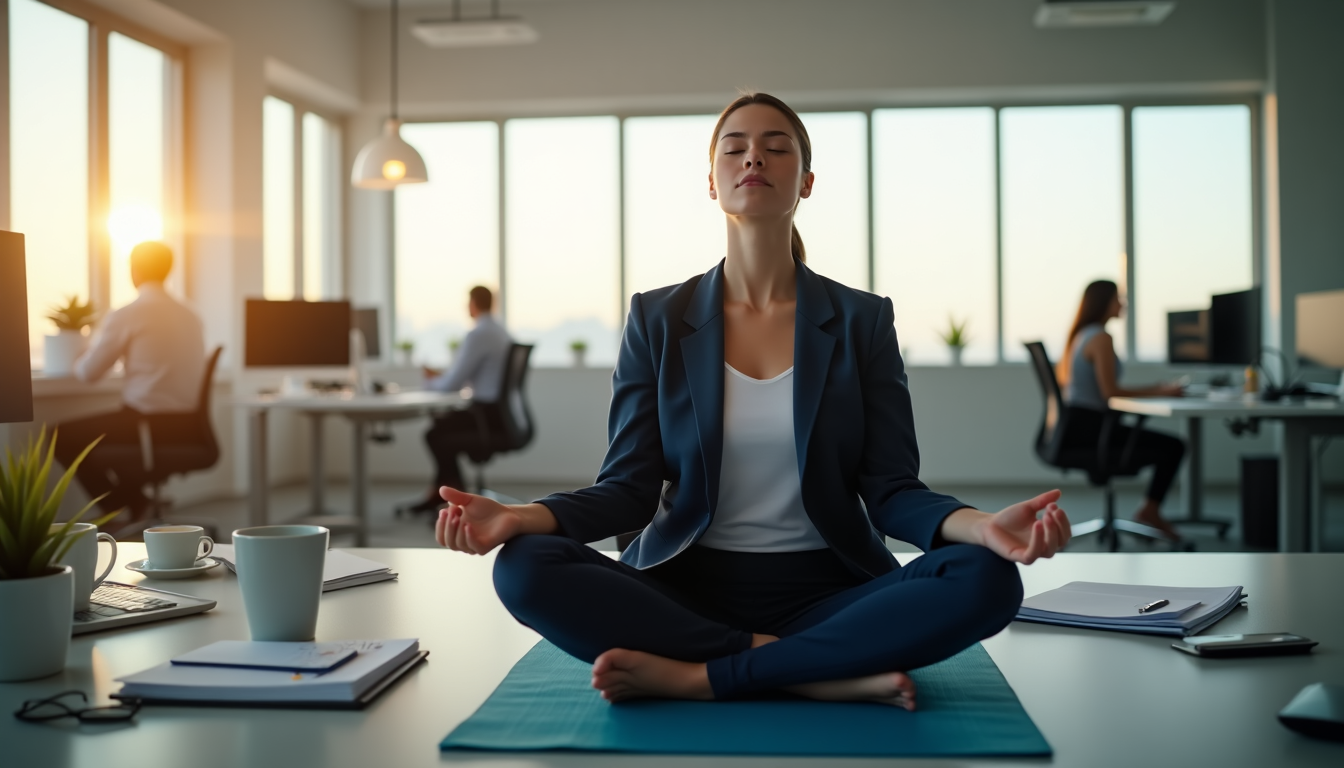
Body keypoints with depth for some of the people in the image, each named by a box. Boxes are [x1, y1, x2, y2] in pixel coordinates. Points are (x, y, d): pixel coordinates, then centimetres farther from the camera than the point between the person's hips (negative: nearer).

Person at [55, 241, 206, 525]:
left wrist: (79, 361, 20)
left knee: (62, 435, 12)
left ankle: (119, 504, 9)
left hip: (147, 421, -7)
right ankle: (132, 496, 23)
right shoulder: (191, 316, 9)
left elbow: (88, 373, -3)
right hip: (188, 427, 7)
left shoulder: (125, 316, -9)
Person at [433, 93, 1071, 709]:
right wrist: (522, 516, -20)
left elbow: (891, 491, 1)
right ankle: (824, 674, -23)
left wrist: (983, 525, -22)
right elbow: (629, 488, 0)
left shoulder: (862, 320, 7)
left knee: (986, 580, -27)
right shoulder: (657, 320, 7)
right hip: (686, 588, 1)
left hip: (826, 590, 0)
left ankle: (697, 676, -24)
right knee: (525, 566, -27)